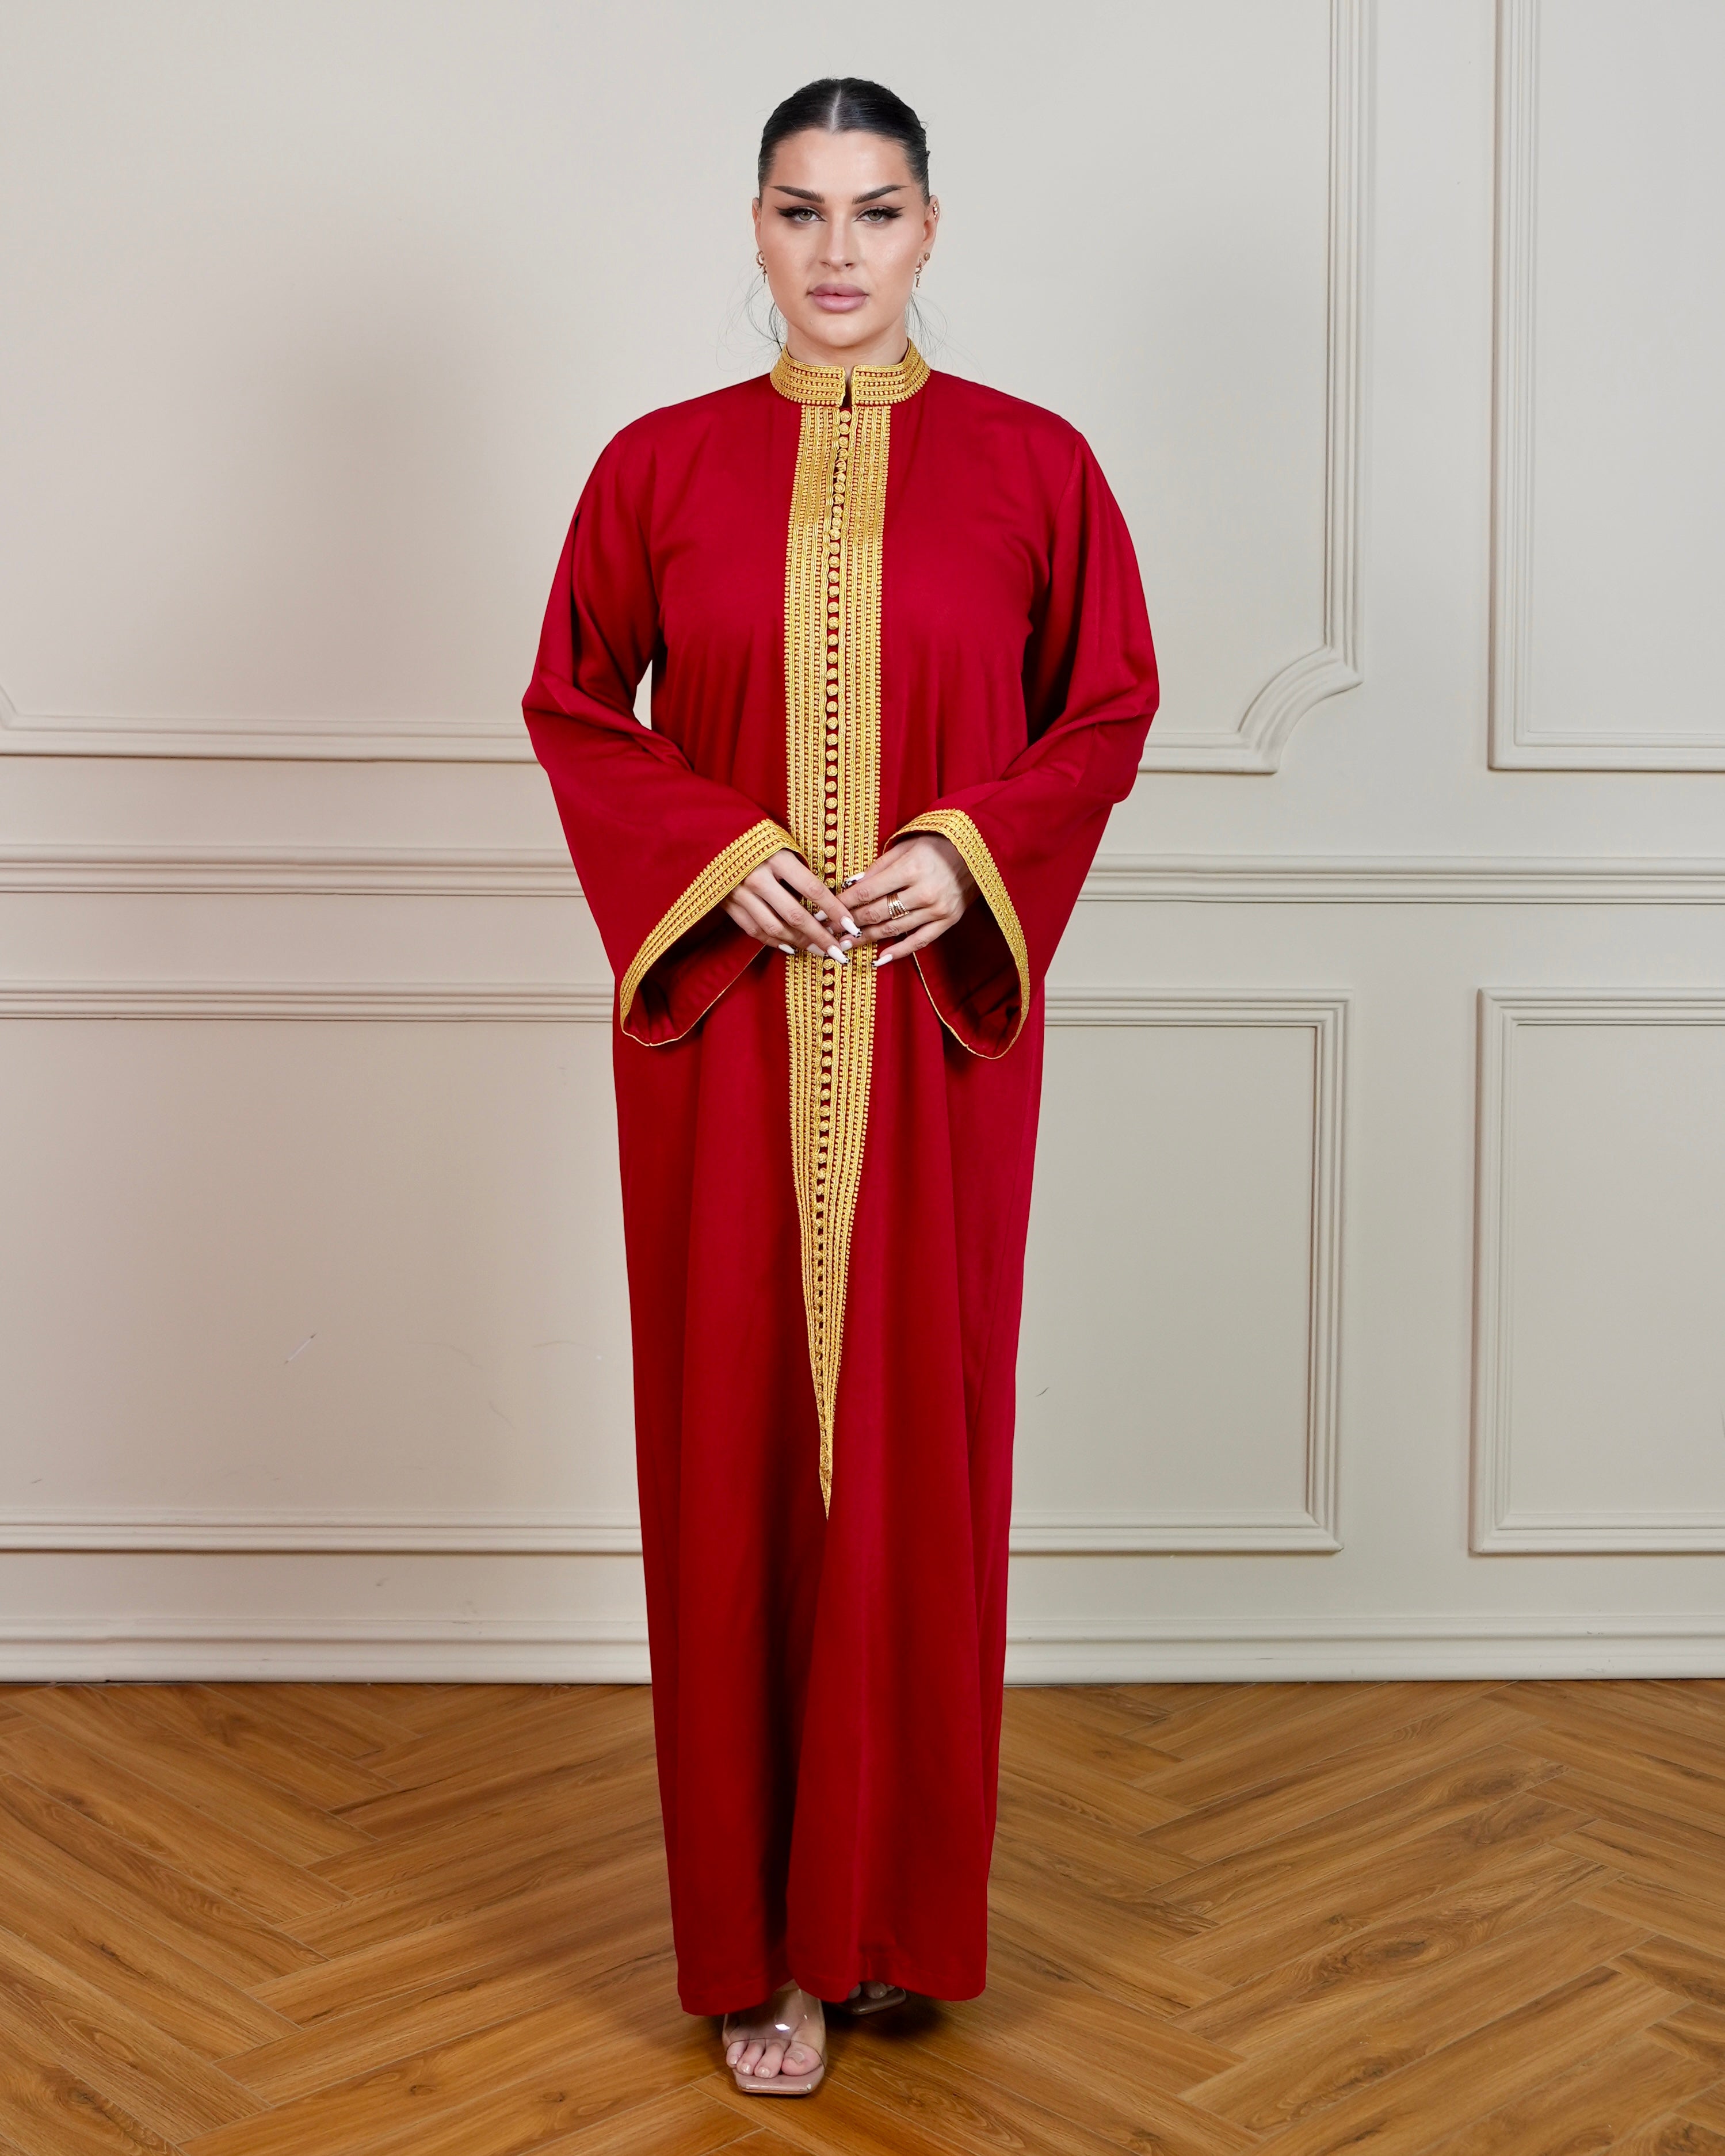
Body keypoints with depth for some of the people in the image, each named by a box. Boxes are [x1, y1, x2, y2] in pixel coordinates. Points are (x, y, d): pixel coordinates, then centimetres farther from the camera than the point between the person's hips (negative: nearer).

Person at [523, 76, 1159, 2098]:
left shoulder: (1031, 465, 2)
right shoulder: (661, 464, 4)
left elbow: (1107, 709, 6)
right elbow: (575, 707, 8)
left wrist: (968, 855, -10)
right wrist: (720, 851, -8)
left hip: (937, 1021, 0)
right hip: (724, 1021, 1)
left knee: (917, 1436, 5)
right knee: (736, 1436, 3)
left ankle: (894, 1902, 23)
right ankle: (760, 1931, 17)